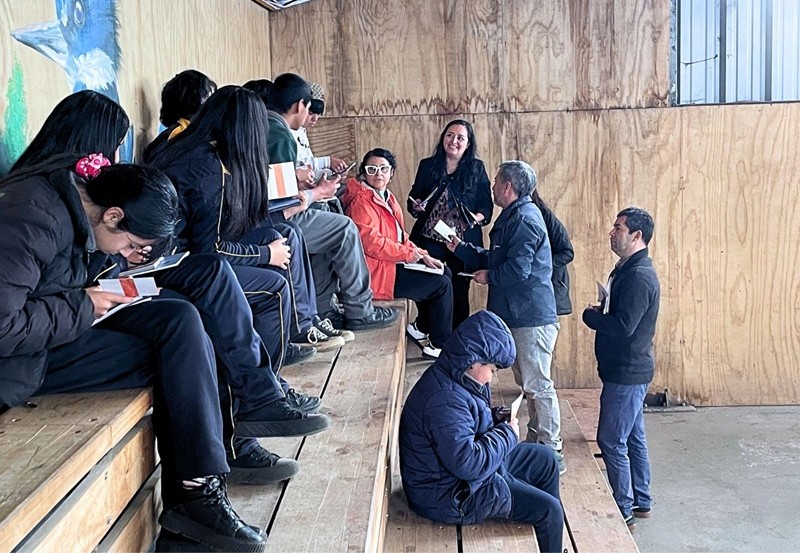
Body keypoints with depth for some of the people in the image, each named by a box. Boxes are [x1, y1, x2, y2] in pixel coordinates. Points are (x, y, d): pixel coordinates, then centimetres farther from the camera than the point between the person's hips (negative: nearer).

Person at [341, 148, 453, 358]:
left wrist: (422, 255, 1)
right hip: (376, 272, -10)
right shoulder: (361, 201, -17)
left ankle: (423, 325, 28)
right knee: (443, 285, -8)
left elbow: (400, 236, 17)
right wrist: (410, 254, -17)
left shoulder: (386, 197, 14)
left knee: (444, 272, 14)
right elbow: (371, 242, -26)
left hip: (393, 262, 10)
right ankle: (438, 346, 4)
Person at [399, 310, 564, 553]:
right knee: (549, 510, -7)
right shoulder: (446, 400, -32)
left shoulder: (451, 377, 1)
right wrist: (507, 435, -20)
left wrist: (496, 422, -1)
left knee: (544, 460, 18)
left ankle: (551, 529, 32)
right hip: (450, 496, -11)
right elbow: (468, 463, -35)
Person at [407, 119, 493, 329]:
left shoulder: (477, 168, 5)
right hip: (429, 240, 1)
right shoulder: (427, 166, 9)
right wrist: (416, 206, -9)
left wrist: (478, 217, -16)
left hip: (463, 242, -1)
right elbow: (413, 198, 13)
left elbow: (486, 205, 4)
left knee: (459, 295, 6)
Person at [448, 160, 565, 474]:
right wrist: (459, 248, 16)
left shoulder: (524, 219, -17)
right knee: (527, 383, 18)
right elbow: (493, 259, 20)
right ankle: (535, 441, 29)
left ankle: (552, 453, 3)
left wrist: (488, 277, -9)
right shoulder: (514, 217, 17)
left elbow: (516, 270, -26)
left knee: (538, 385, -5)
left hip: (532, 318, -11)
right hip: (520, 315, 11)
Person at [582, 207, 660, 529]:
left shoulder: (639, 276, -22)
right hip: (628, 370, 10)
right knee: (633, 438, 18)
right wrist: (599, 314, -2)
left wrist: (591, 316, -12)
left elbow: (623, 326, -27)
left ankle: (624, 512, 8)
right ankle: (641, 502, 30)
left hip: (627, 373, -10)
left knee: (611, 441, -2)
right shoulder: (628, 270, 11)